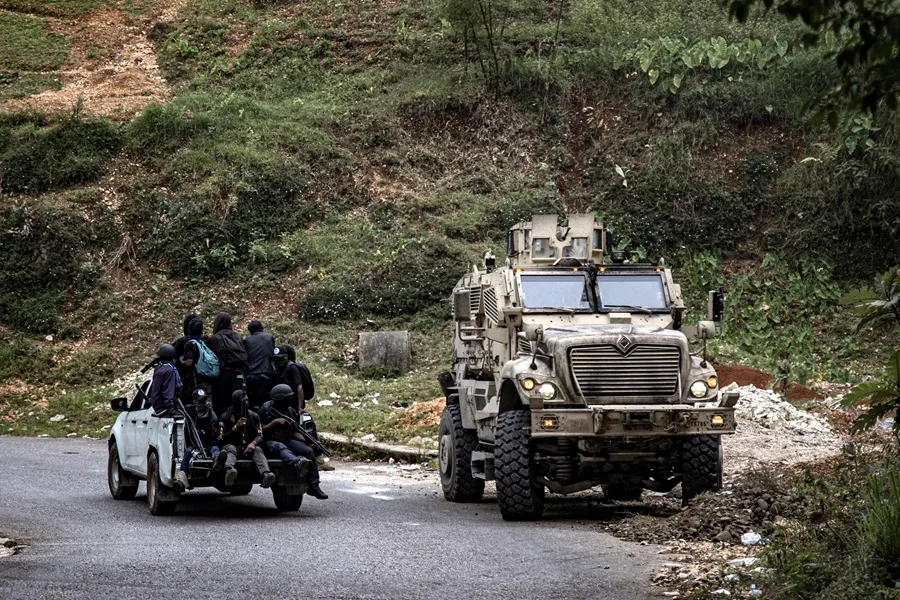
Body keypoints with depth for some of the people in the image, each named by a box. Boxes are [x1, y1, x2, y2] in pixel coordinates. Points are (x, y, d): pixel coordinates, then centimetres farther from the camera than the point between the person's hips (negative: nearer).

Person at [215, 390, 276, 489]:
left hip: (248, 447, 2)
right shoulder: (225, 417, 5)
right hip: (232, 445, -2)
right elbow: (222, 438, -3)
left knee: (258, 450, -31)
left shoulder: (253, 416, 12)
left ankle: (266, 475, -62)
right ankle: (229, 471, -74)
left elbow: (260, 436, 2)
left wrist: (253, 443, -22)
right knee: (230, 449, -37)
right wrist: (235, 428, -17)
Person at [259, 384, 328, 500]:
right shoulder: (266, 409, -4)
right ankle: (297, 463, -74)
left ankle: (313, 486, -19)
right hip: (270, 443, -6)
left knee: (309, 451, -16)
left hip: (287, 441, 6)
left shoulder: (291, 411, 12)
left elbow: (295, 432, 13)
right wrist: (275, 422, -19)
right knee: (281, 448, -40)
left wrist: (307, 441, -5)